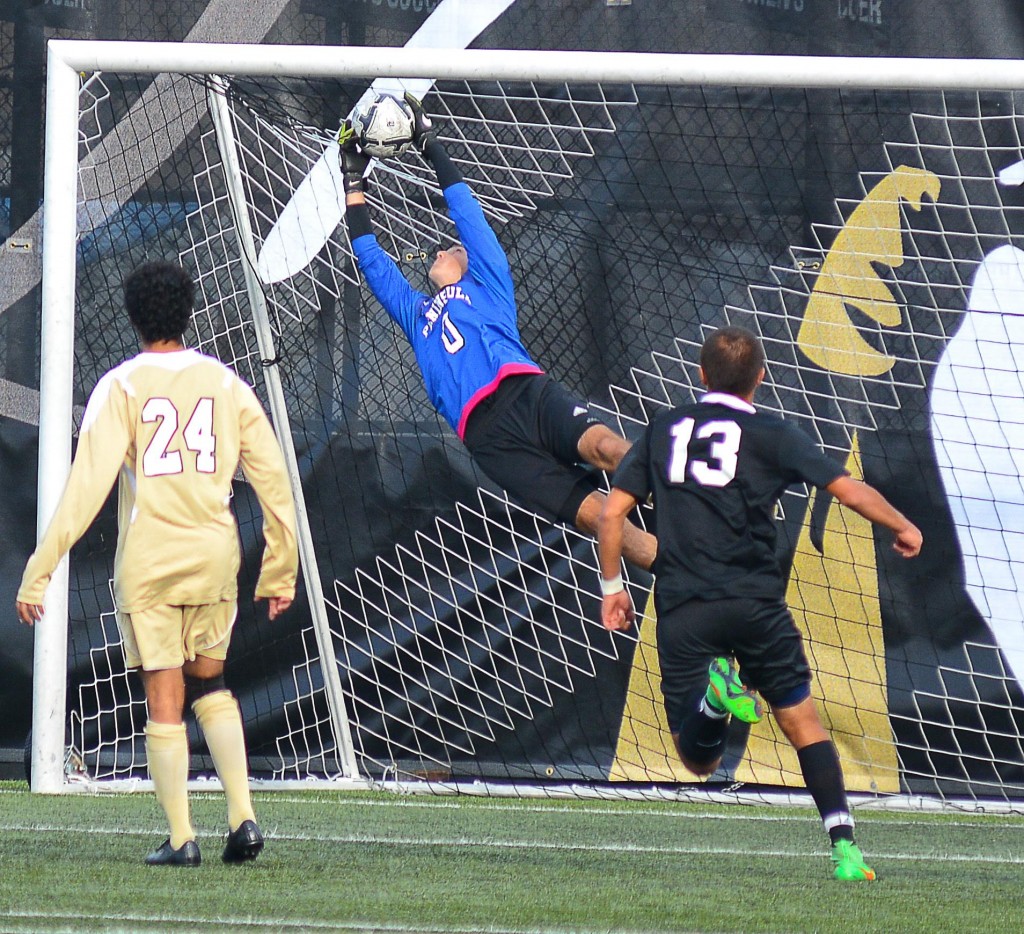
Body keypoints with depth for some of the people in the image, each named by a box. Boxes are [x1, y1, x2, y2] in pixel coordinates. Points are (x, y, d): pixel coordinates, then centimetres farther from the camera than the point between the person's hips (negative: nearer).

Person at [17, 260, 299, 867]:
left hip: (149, 559, -3)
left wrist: (40, 570, -11)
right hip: (216, 553, 3)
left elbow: (87, 485, -12)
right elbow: (274, 481, 7)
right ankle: (243, 814, 4)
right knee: (211, 685, 18)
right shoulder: (225, 384, 7)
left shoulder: (121, 387, -4)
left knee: (165, 698, 2)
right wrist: (280, 572, 15)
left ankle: (181, 837, 0)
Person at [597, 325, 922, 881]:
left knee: (698, 761, 4)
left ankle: (712, 693, -29)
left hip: (680, 611, 1)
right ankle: (844, 849, -2)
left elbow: (611, 512, 10)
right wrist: (902, 529, 16)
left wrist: (611, 586, 20)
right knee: (804, 725, 12)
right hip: (754, 600, -1)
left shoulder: (664, 430, 14)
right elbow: (850, 490, -2)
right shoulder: (770, 435, 4)